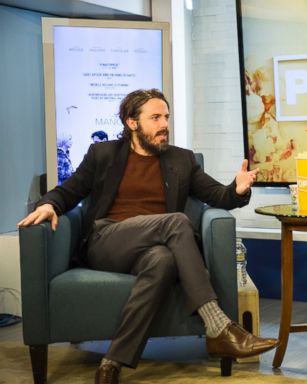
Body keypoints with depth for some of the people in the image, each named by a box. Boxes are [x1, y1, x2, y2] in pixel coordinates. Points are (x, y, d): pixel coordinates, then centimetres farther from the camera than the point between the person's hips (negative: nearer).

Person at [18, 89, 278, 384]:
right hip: (107, 244, -2)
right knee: (177, 220, -30)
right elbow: (68, 191, 15)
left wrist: (238, 190, -10)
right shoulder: (103, 153, 16)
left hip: (154, 248, 2)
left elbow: (219, 196, 15)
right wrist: (49, 204, -9)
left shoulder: (181, 160, 20)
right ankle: (218, 329, -38)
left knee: (162, 260, -39)